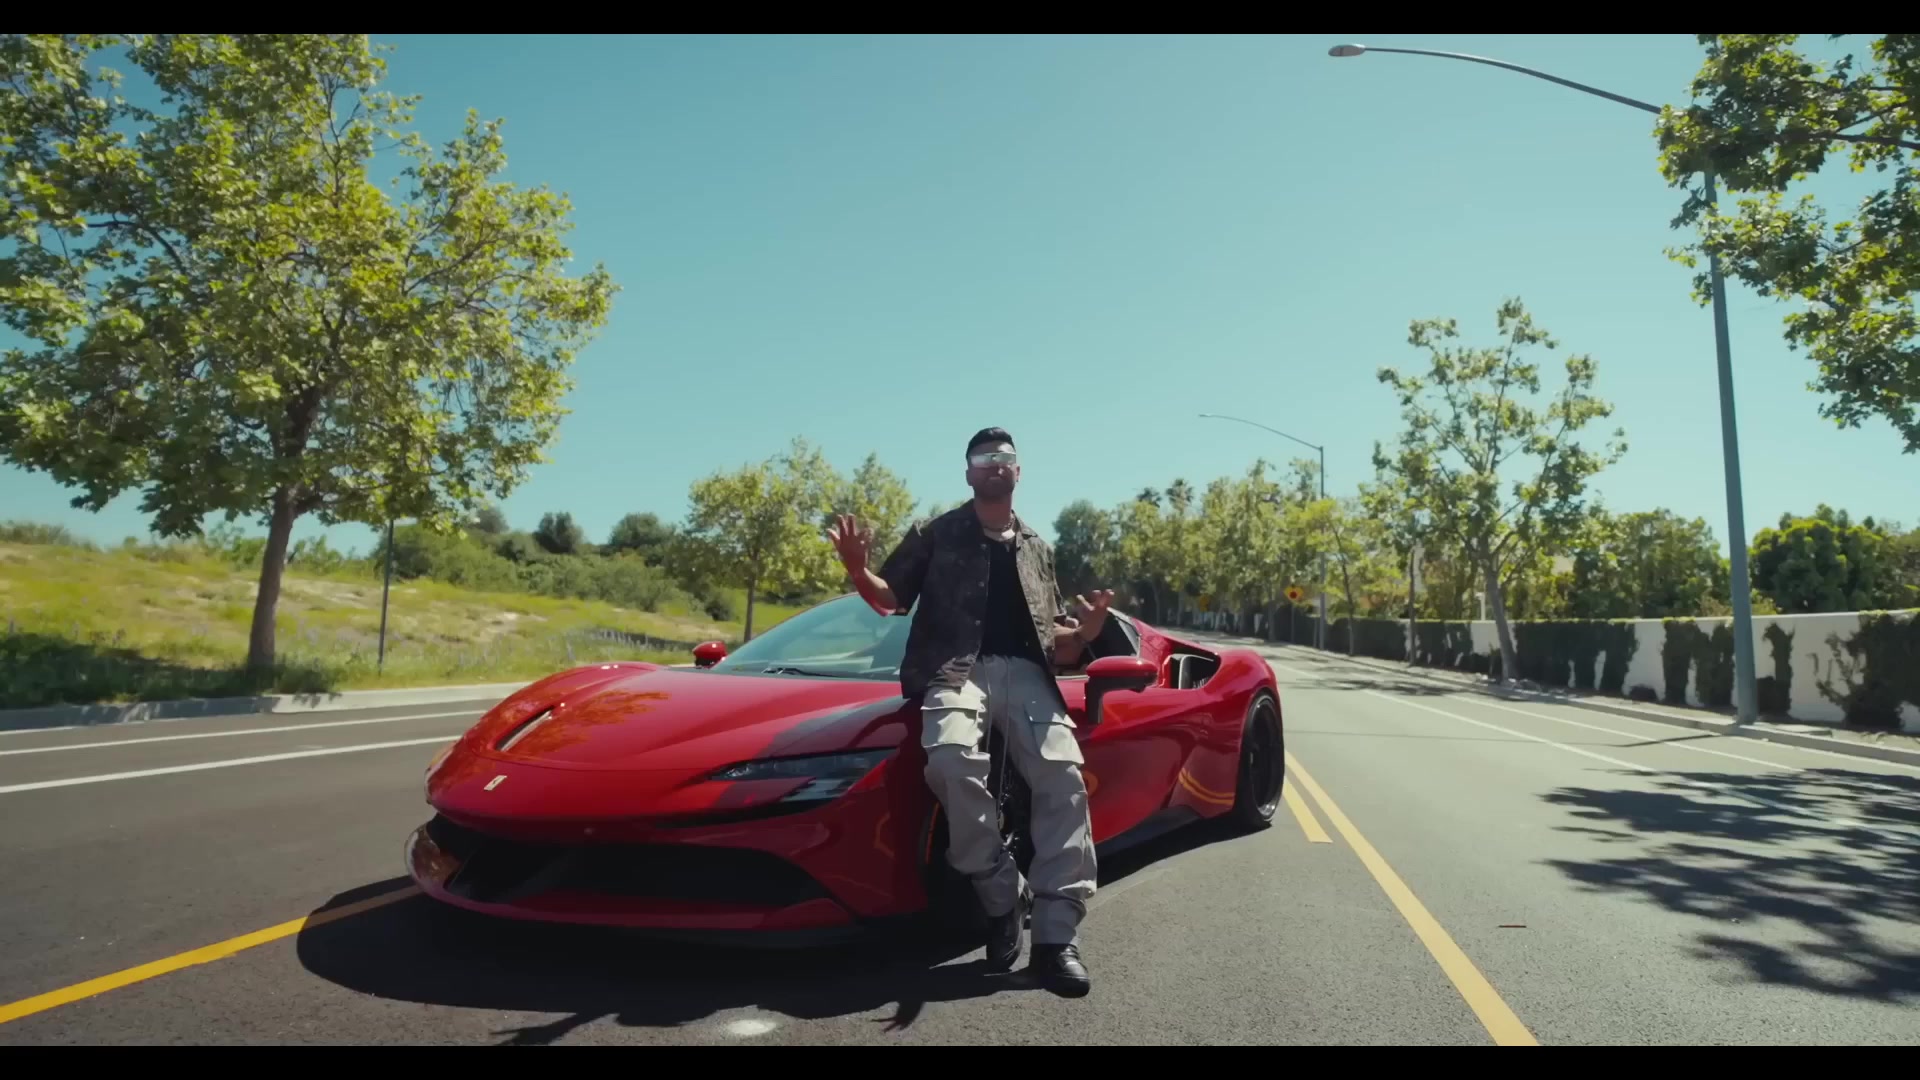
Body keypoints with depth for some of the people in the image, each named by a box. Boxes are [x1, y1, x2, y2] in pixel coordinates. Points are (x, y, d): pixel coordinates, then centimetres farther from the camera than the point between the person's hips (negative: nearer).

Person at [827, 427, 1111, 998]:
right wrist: (858, 569, -8)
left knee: (1063, 775, -25)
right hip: (956, 669, -2)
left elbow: (1055, 643, 25)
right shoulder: (935, 534, 17)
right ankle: (1001, 898, -15)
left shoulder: (1038, 550, 26)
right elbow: (891, 598, 14)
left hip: (1025, 672, 3)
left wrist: (1085, 632, 1)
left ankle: (1056, 935, -19)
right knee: (952, 759, -35)